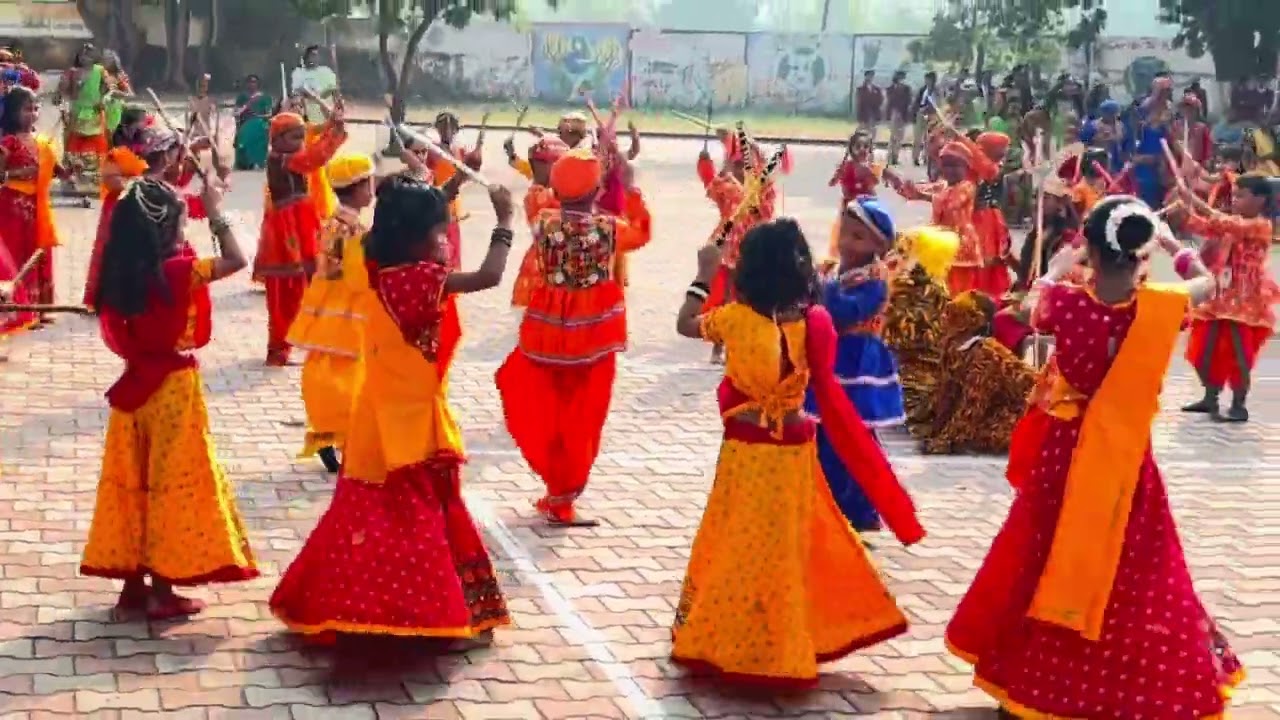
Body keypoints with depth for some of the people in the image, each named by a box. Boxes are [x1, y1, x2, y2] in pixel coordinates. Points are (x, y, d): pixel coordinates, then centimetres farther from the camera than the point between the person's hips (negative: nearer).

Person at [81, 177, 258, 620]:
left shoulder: (122, 274, -1)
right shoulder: (178, 271, -19)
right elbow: (236, 260, -13)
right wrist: (216, 214, -6)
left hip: (137, 383, 6)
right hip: (174, 386, -6)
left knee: (133, 482, 12)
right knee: (173, 483, 3)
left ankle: (133, 583, 20)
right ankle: (162, 590, 8)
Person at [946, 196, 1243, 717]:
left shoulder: (1065, 302, -17)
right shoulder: (1163, 307, -15)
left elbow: (1033, 308, 8)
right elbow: (1204, 281, 8)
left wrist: (1055, 272, 24)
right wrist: (1170, 243, 20)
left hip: (1062, 452, 0)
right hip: (1126, 459, 0)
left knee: (1047, 563, 17)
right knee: (1136, 579, 13)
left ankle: (1030, 677, 29)